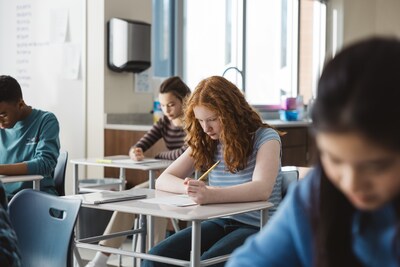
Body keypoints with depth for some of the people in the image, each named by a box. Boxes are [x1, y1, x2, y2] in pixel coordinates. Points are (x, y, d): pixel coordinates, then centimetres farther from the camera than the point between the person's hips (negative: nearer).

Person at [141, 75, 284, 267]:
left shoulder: (265, 138, -8)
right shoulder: (205, 143, 9)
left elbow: (262, 189, -25)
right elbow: (163, 180, 5)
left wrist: (210, 195, -42)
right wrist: (189, 188, -19)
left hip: (258, 228, -5)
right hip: (220, 223, 5)